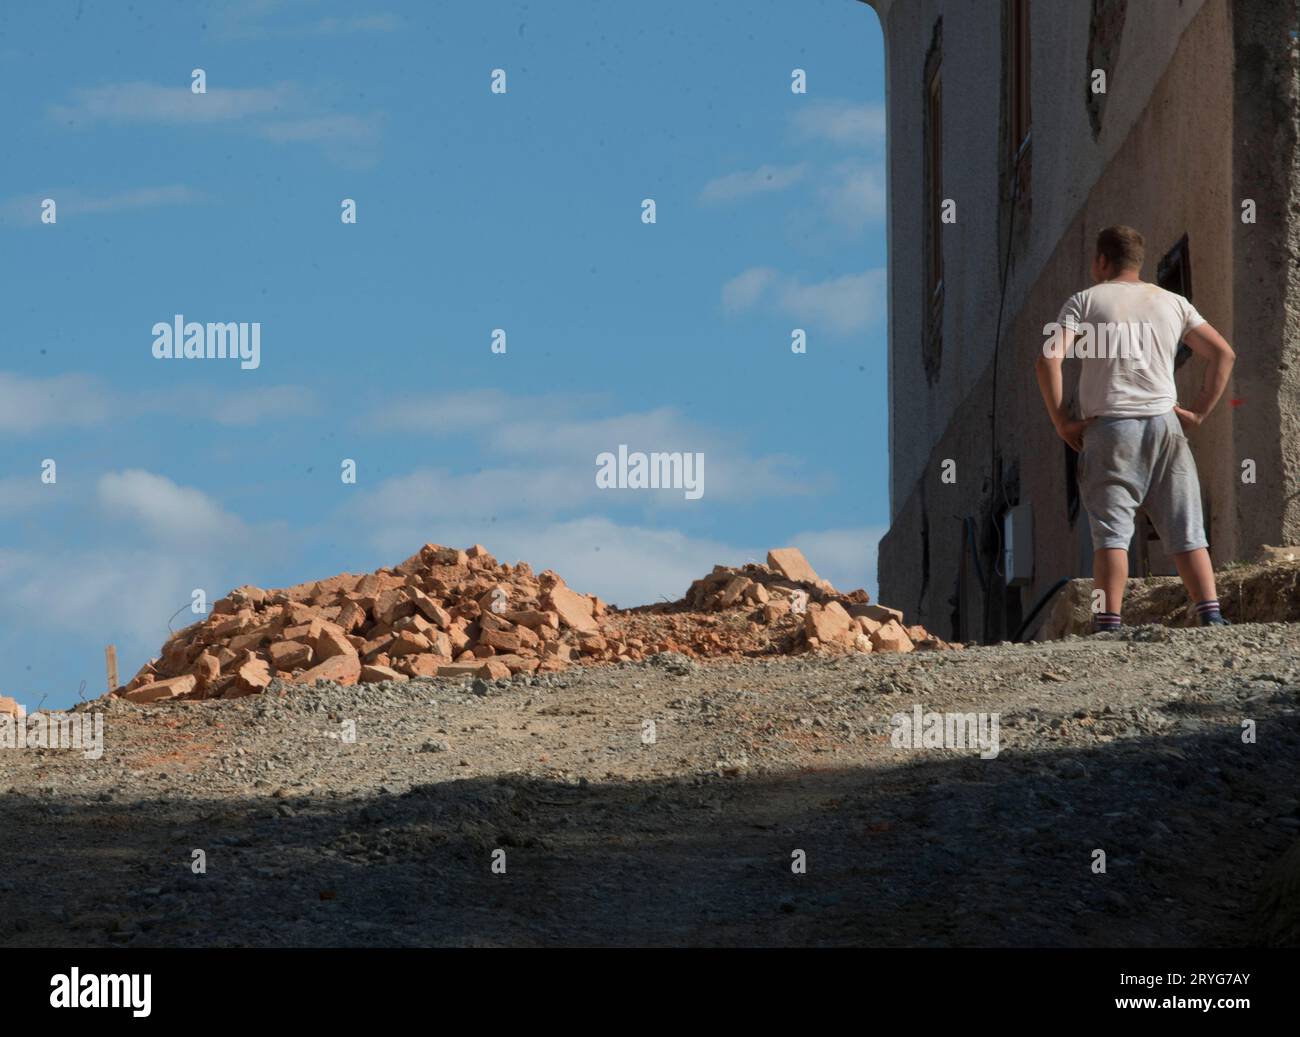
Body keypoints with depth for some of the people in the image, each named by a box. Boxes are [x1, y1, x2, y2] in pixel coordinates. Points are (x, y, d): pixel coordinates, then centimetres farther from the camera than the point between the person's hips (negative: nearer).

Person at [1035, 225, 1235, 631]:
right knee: (1185, 532, 4)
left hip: (1109, 428, -3)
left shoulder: (1087, 301, 4)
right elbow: (1224, 354, 11)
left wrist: (1062, 422, -3)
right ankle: (1211, 617, -6)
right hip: (1164, 423, 3)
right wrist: (1199, 412, 11)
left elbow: (1049, 359, -9)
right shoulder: (1172, 303, 15)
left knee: (1111, 533, -6)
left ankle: (1109, 625, -14)